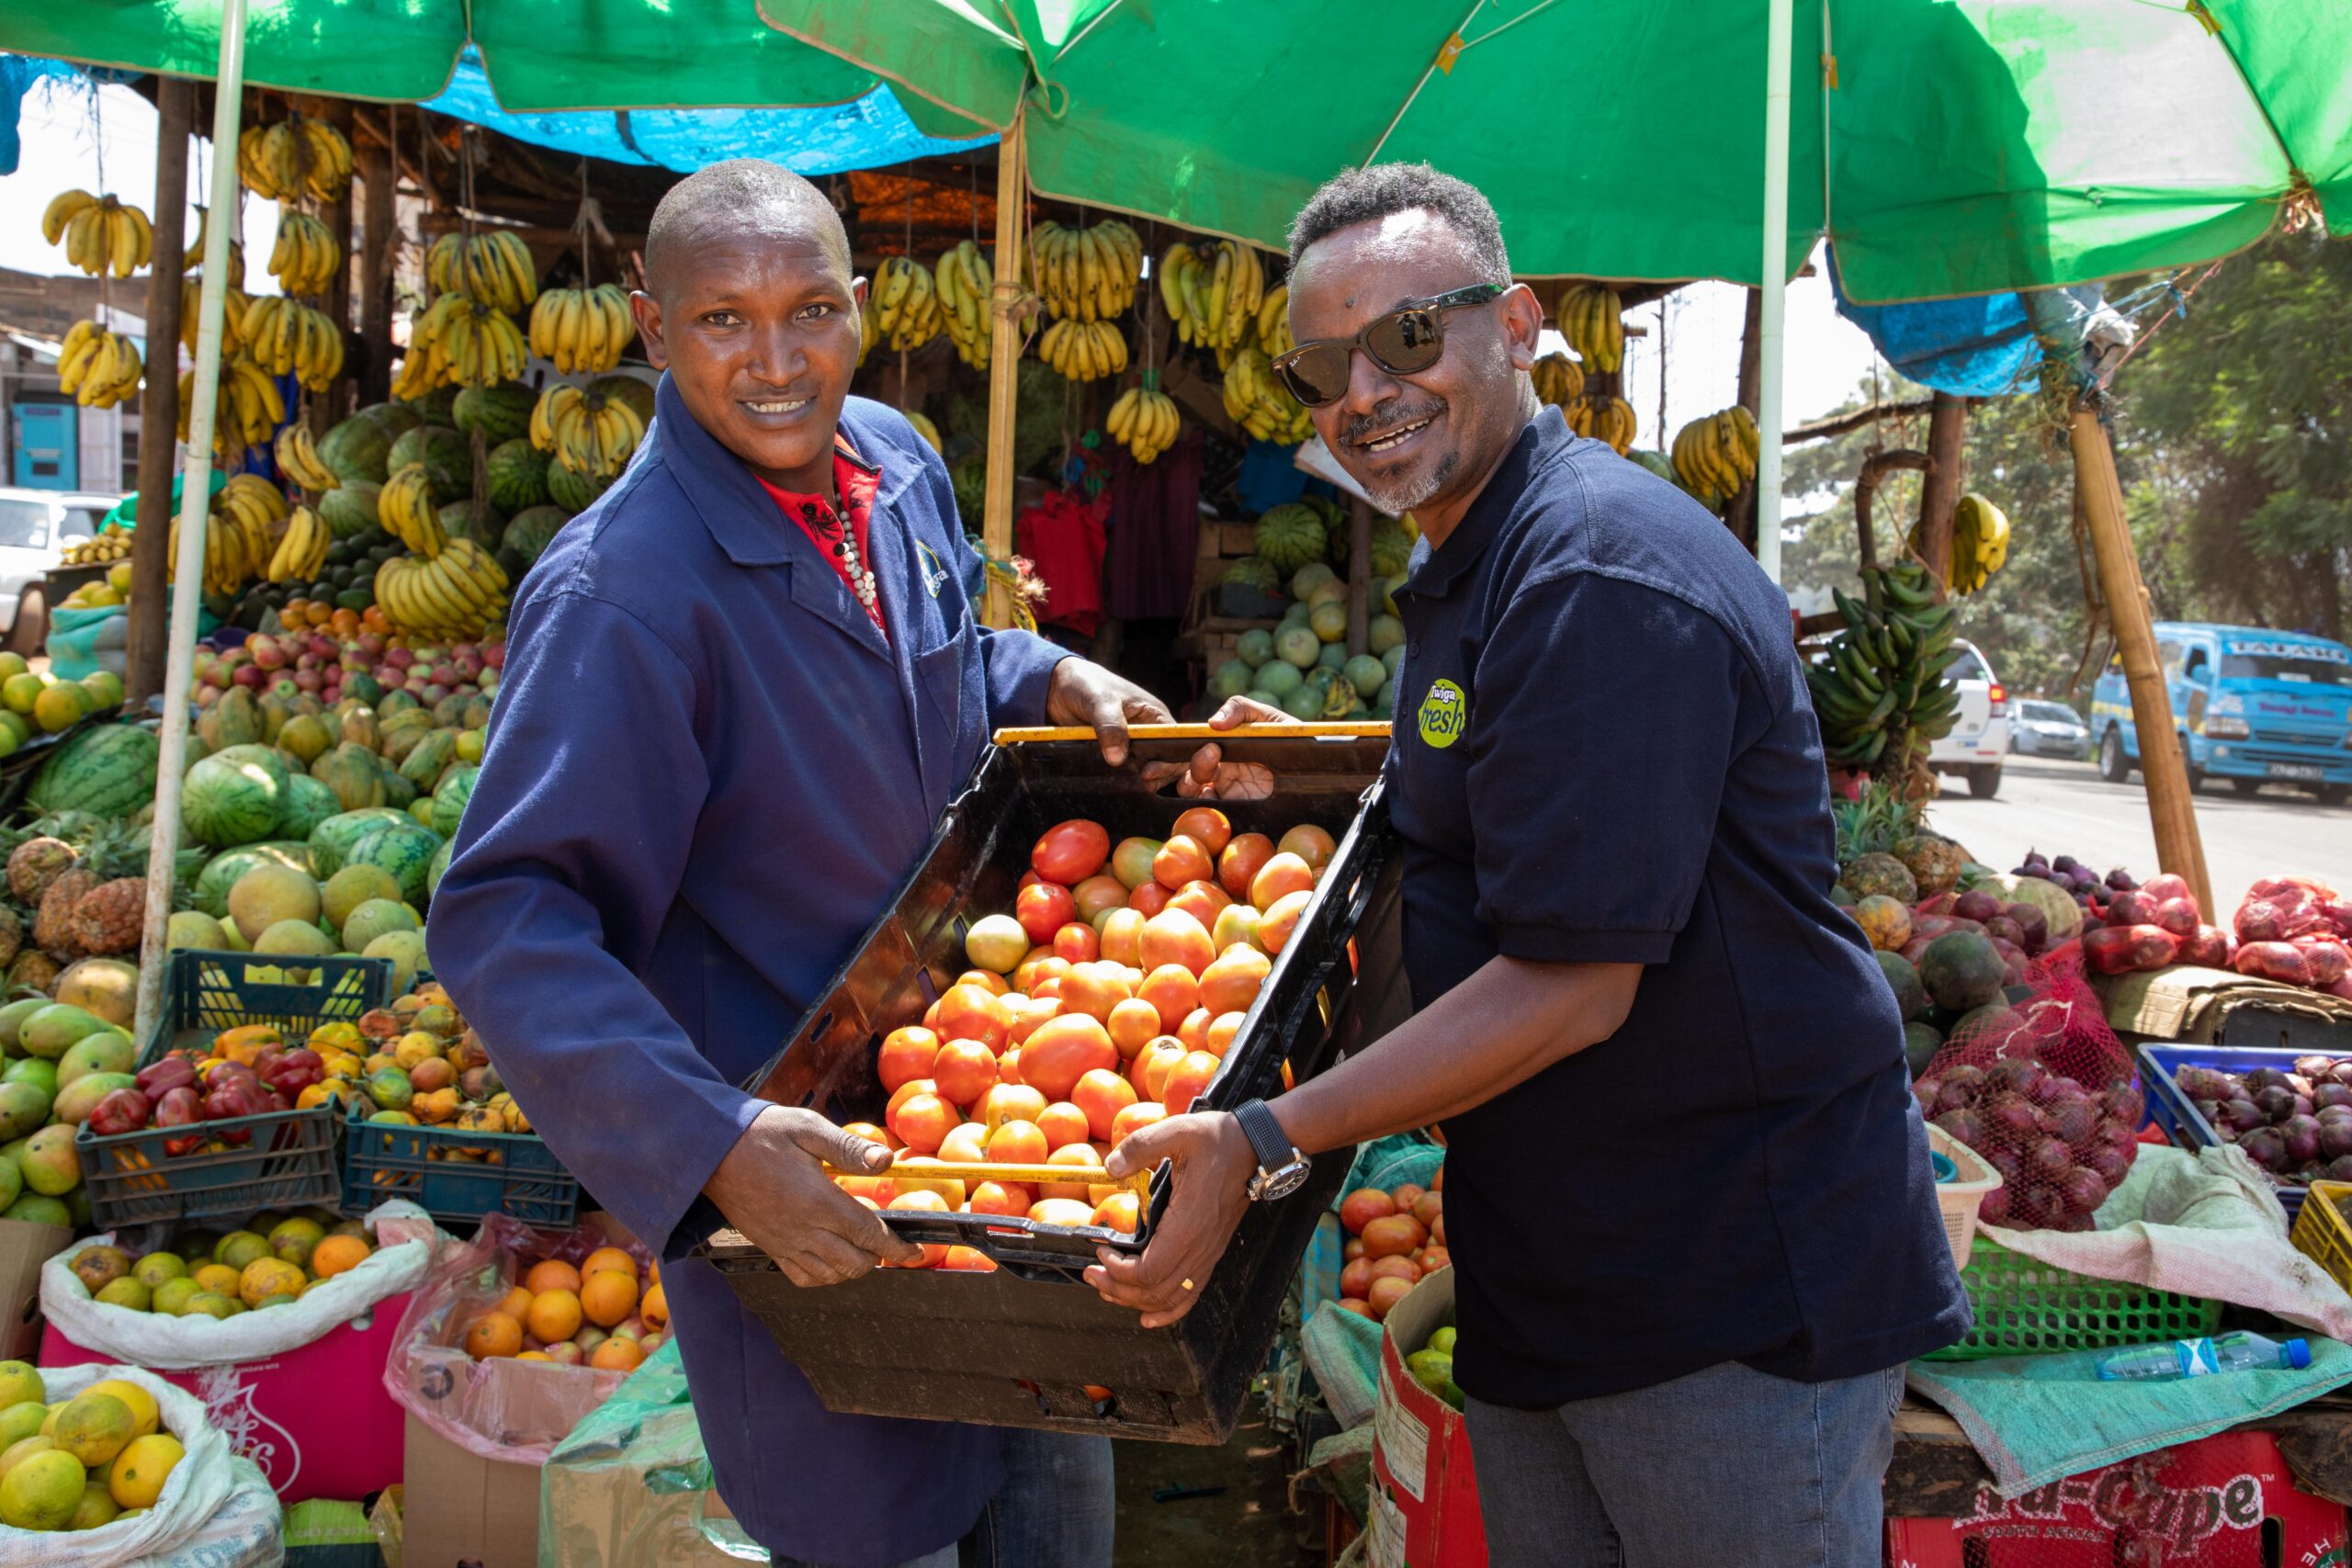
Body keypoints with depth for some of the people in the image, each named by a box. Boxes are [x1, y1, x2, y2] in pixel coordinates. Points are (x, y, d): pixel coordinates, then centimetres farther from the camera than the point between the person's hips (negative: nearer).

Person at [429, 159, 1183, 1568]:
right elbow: (504, 920, -29)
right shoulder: (619, 590, -26)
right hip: (794, 1168, -7)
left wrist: (1055, 680, -1)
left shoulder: (896, 461, -2)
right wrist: (709, 1144, -39)